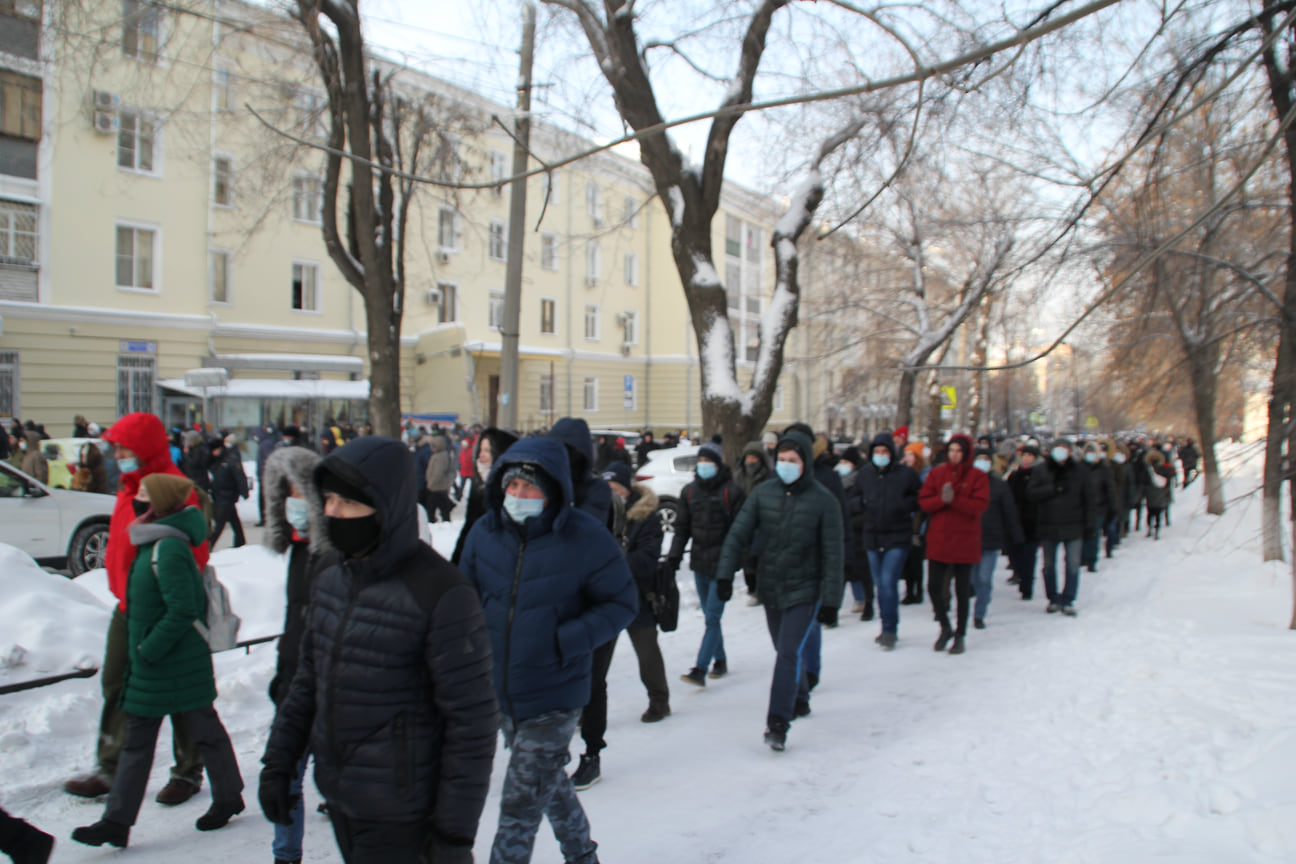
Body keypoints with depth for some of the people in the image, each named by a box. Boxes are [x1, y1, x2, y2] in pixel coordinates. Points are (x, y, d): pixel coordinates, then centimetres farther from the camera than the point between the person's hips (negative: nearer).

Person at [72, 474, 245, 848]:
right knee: (137, 739, 12)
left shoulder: (168, 549, -23)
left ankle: (228, 797, 26)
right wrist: (141, 650, 17)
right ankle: (117, 821, 20)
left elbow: (183, 610, -28)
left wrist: (150, 649, -22)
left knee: (205, 731, 8)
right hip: (150, 663, 10)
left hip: (179, 664, -10)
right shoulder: (153, 544, 8)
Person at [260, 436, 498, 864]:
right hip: (338, 797, 7)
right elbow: (308, 680, 14)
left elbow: (471, 721, -17)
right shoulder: (331, 580, 2)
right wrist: (279, 762, 13)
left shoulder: (440, 595, -20)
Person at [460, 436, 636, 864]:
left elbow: (621, 603, -9)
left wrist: (566, 640, -21)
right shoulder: (486, 532, -4)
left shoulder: (586, 537, -17)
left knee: (520, 804, -2)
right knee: (547, 781, 25)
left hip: (554, 697, -5)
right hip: (499, 692, 6)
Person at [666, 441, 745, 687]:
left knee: (712, 617, -9)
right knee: (710, 615, 15)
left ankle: (700, 670, -11)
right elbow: (682, 526, 11)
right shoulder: (689, 491, 8)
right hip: (699, 561, 6)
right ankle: (720, 661, 29)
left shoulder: (731, 491, -7)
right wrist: (674, 554, 1)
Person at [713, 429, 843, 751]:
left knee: (789, 653, -13)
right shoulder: (764, 493, -2)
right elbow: (738, 534, -1)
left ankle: (778, 723, -8)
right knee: (785, 651, 18)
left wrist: (831, 598, -12)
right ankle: (799, 701, 40)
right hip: (770, 588, 4)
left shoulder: (823, 501, -10)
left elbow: (832, 554, -8)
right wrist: (725, 573, -11)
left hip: (804, 590, -4)